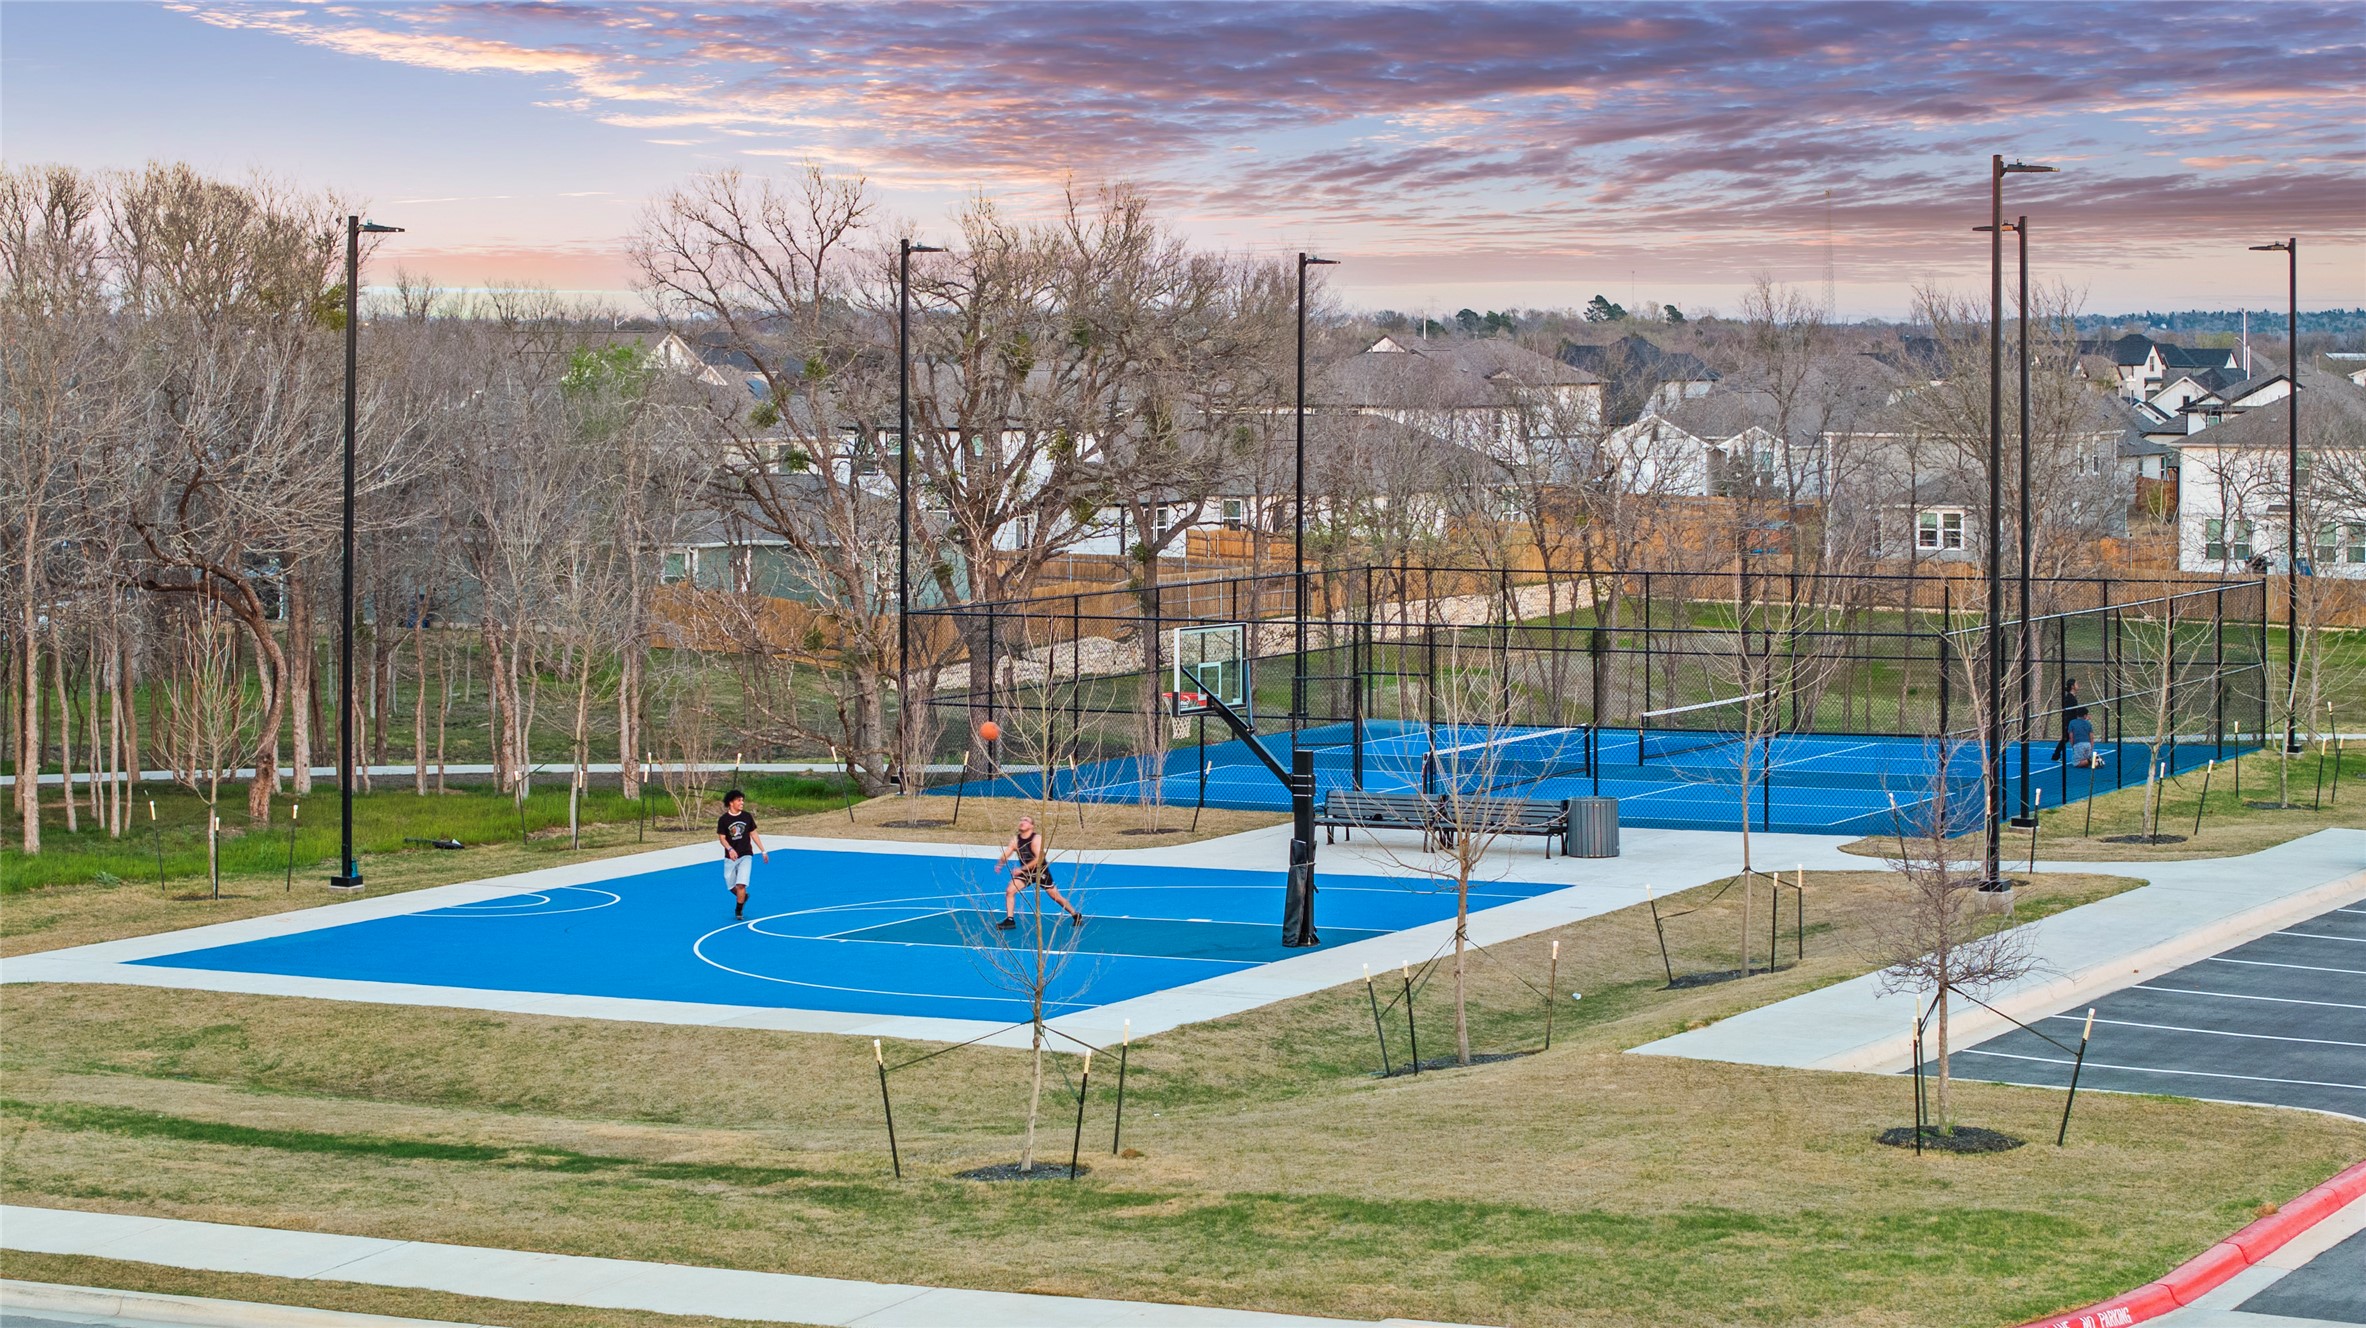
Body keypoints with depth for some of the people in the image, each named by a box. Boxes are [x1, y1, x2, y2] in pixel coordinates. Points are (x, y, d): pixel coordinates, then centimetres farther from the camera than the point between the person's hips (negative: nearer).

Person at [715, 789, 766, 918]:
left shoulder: (747, 817, 0)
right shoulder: (723, 820, -7)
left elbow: (753, 834, 10)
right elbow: (722, 838, -10)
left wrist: (763, 851, 11)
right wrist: (730, 849, -29)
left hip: (745, 855, 0)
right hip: (730, 858, 0)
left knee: (741, 884, -15)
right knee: (731, 886, 9)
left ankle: (739, 910, 1)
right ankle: (743, 897, 41)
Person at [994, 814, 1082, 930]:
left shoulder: (1036, 839, -20)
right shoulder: (1015, 840, -5)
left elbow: (1039, 858, -29)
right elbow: (1006, 854, -10)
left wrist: (1022, 869, -33)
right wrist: (1000, 863, -32)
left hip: (1041, 872, -4)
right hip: (1025, 872, 4)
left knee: (1055, 896, 3)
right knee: (1010, 891, -13)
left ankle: (1076, 916, 18)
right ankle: (1010, 920, -5)